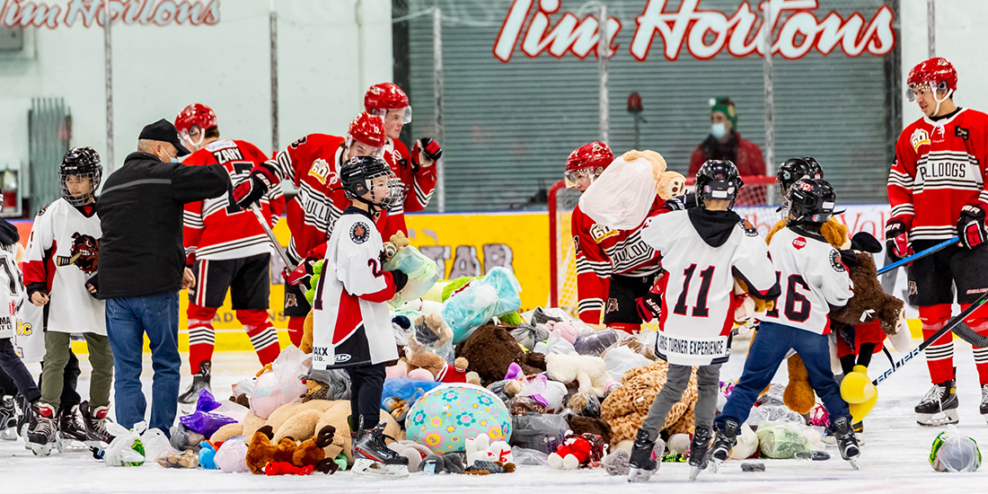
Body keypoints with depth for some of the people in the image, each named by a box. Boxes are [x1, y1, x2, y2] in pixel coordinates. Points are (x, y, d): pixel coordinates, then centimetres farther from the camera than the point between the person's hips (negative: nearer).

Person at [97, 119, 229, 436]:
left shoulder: (111, 184, 17)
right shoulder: (164, 175, -6)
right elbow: (218, 182, -13)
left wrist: (174, 265, 24)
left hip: (115, 289, 5)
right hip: (156, 289, -5)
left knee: (126, 371, 6)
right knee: (166, 364, 9)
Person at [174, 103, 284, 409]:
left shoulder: (195, 163, -6)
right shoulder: (250, 152, 10)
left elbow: (190, 220, -6)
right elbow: (276, 195, 12)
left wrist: (185, 258, 5)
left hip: (217, 249, -5)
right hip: (258, 245, 5)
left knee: (200, 312, 5)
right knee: (253, 314, 15)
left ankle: (201, 380, -6)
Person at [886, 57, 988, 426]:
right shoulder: (911, 136, 14)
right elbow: (900, 184, 17)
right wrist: (898, 223, 4)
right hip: (925, 240, 5)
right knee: (933, 316, 4)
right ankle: (942, 390, 10)